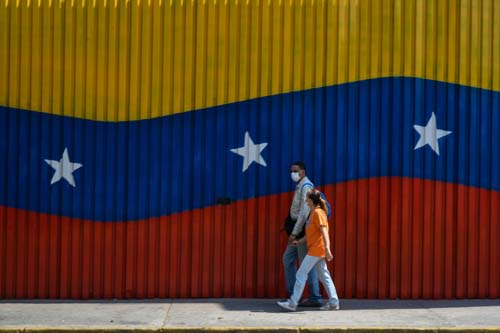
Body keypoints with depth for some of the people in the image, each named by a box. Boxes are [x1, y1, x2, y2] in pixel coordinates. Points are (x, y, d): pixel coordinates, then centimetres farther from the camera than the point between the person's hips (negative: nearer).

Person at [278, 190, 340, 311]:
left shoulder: (318, 213, -13)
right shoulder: (313, 213, 16)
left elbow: (324, 231, -22)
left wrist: (327, 248, -30)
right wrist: (300, 241, 14)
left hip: (316, 250, -10)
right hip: (317, 251, 10)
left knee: (301, 274, -7)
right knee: (324, 276, 9)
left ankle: (292, 303, -4)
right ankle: (333, 303, 10)